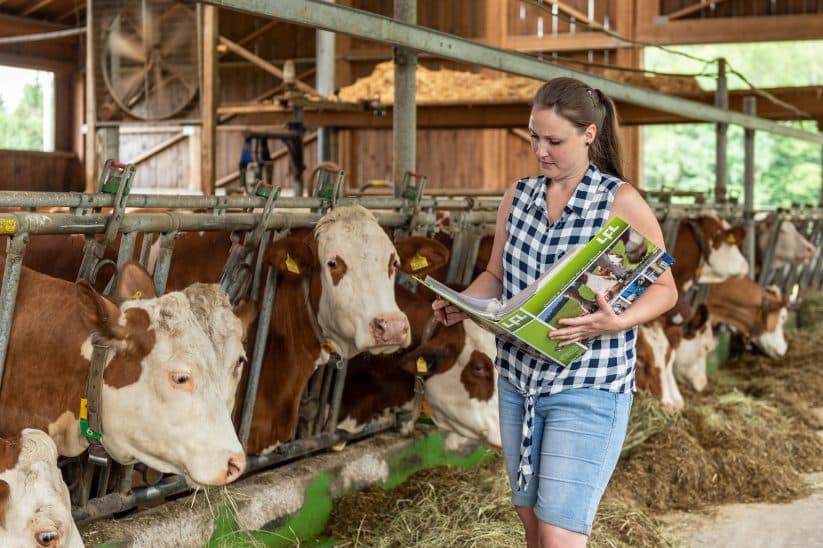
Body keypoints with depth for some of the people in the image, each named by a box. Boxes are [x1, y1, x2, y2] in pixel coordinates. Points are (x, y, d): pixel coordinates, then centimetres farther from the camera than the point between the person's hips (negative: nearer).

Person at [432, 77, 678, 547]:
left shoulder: (622, 202, -10)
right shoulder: (517, 197, 5)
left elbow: (664, 289, -7)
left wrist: (616, 323, -26)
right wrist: (462, 303, -7)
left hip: (588, 388, -6)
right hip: (519, 380, 6)